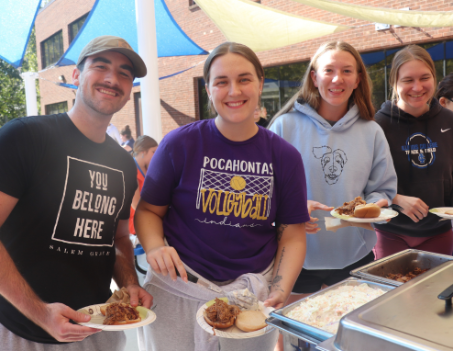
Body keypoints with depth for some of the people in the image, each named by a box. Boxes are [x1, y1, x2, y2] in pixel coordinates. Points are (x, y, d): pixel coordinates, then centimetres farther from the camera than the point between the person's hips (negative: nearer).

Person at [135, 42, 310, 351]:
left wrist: (280, 293, -11)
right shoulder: (180, 144, -9)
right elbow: (149, 210, 1)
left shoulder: (285, 156, -2)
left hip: (253, 294, 2)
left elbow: (292, 236, 1)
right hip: (179, 291, -1)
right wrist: (154, 248, -18)